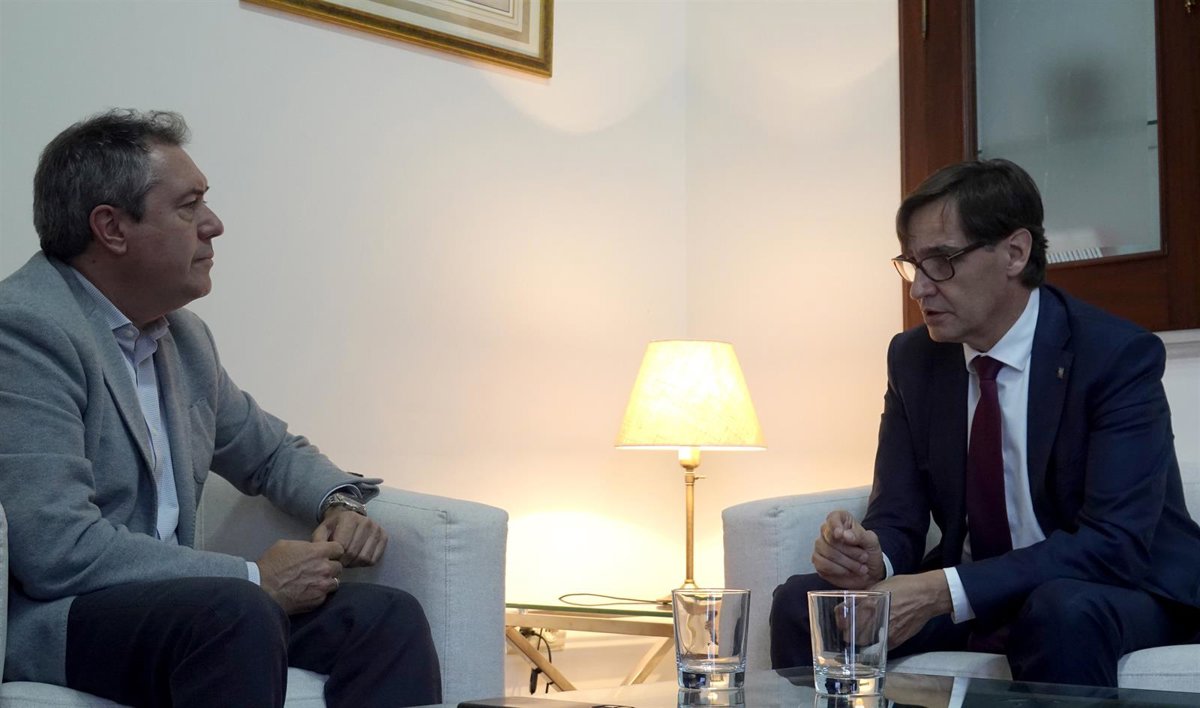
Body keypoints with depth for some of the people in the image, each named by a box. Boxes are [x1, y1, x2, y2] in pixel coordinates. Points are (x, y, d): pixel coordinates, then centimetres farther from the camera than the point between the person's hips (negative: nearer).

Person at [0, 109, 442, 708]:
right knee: (238, 613, -35)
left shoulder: (182, 334, 12)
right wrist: (256, 580, -18)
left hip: (168, 600, 8)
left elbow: (270, 451, 27)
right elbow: (59, 550, -24)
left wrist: (340, 501, 4)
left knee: (390, 617, -11)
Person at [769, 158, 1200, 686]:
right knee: (799, 602, -14)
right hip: (968, 591, 5)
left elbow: (1115, 543, -25)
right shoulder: (913, 359, 0)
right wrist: (872, 557, -26)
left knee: (1063, 612, -39)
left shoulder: (1118, 355, -17)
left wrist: (944, 591, -34)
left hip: (1118, 590, -4)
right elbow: (898, 514, 0)